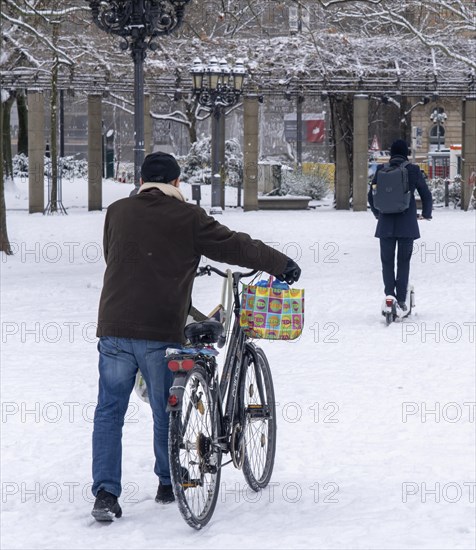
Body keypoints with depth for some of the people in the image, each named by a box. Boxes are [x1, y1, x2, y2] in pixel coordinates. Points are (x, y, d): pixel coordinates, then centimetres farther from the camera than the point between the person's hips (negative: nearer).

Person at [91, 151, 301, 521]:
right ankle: (169, 484, 26)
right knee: (166, 412, 14)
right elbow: (236, 246, 3)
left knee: (110, 412, 6)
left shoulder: (117, 212, 9)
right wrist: (283, 264, 16)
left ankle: (105, 493, -3)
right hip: (161, 331, -2)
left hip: (114, 328, 2)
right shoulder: (188, 217, -2)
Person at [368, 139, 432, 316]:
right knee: (403, 262, 6)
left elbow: (371, 195, 10)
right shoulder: (413, 170, -5)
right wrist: (426, 213, 22)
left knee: (387, 261, 9)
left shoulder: (381, 170, 0)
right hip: (407, 225, -1)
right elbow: (426, 195, 3)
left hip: (386, 224, 1)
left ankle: (390, 295, -6)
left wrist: (377, 213, 29)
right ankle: (401, 301, 3)